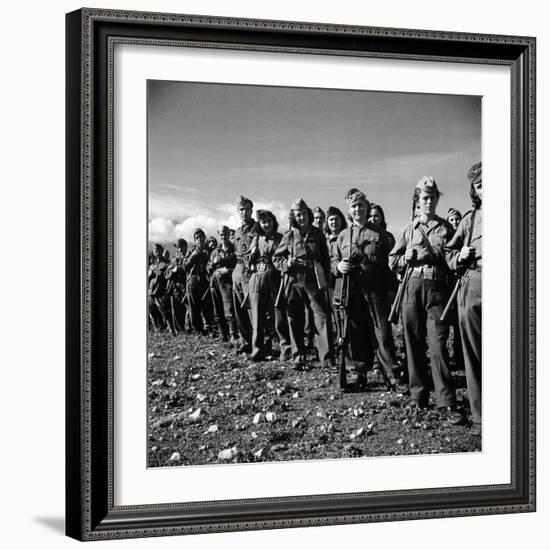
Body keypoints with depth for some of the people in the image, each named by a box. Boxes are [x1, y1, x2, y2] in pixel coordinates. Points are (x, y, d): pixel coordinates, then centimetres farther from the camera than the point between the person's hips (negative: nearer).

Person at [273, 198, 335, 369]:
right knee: (295, 321, 4)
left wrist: (325, 277, 6)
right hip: (294, 282, 0)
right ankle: (298, 357, 14)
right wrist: (286, 263, -8)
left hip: (314, 281, 0)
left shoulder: (317, 234, 7)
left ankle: (327, 358, -8)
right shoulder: (289, 236, 5)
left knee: (322, 317, -9)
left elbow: (325, 258, 13)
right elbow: (276, 258, 12)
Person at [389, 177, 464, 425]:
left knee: (438, 344, -12)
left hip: (437, 288, -2)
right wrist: (406, 258, -3)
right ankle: (418, 396, 17)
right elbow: (392, 260, 16)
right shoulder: (409, 229, 14)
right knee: (413, 344, 6)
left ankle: (447, 403, -14)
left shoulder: (446, 227, 11)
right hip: (412, 288, 2)